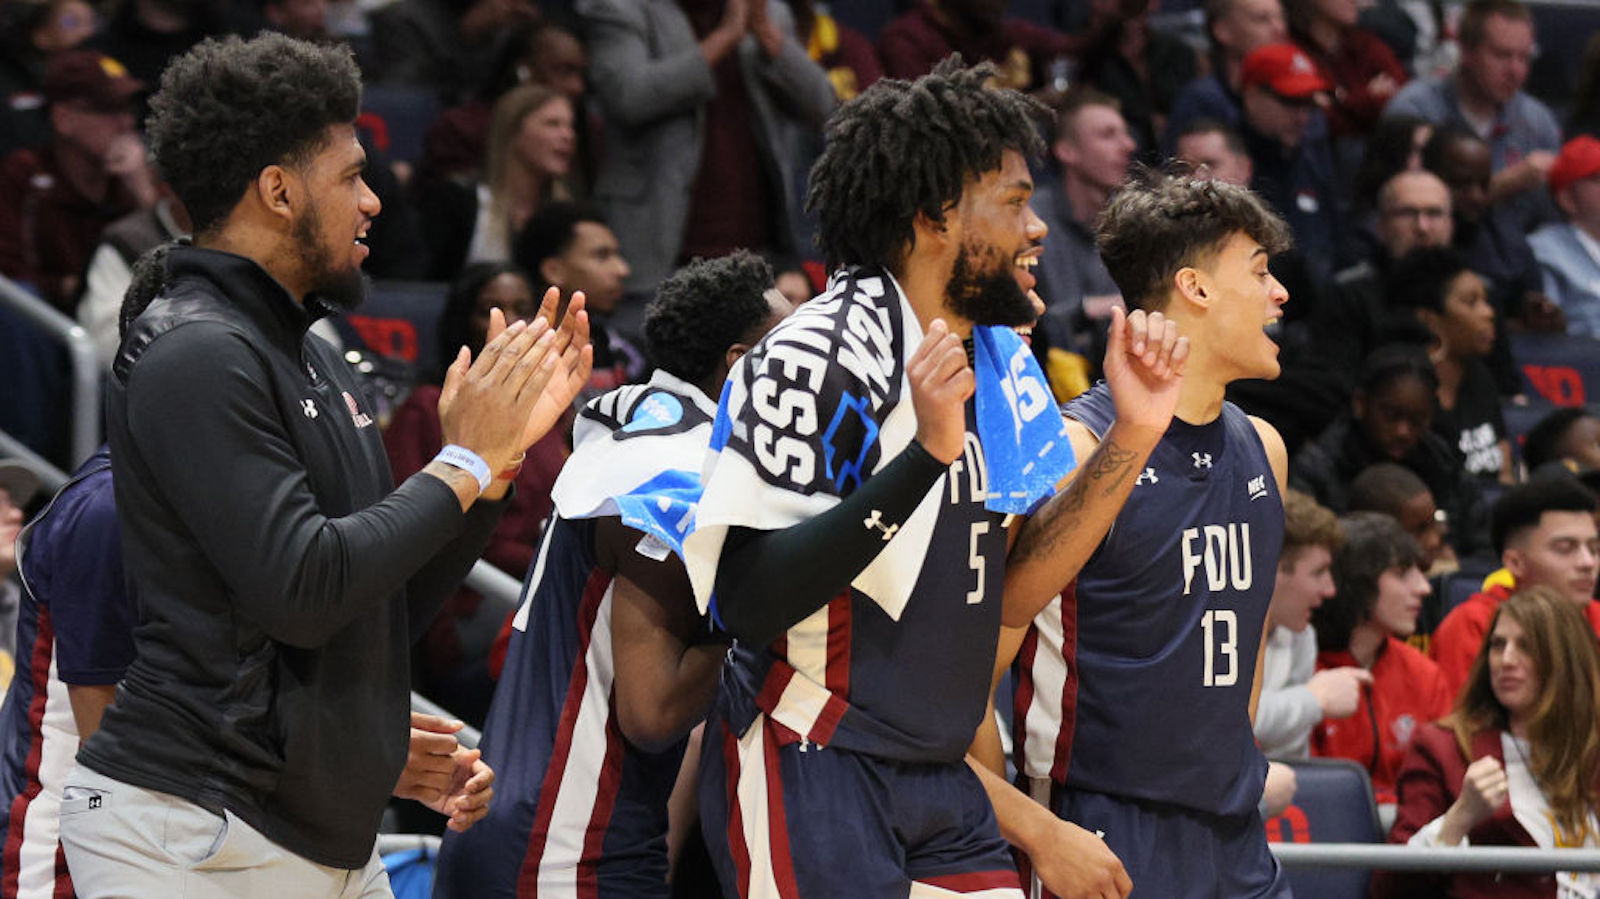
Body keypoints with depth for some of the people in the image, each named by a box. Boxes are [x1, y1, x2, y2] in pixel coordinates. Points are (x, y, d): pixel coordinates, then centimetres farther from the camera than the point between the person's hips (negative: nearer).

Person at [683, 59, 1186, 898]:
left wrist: (1132, 436, 1)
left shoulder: (1000, 360, 10)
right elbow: (748, 601, -25)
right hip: (810, 774, -8)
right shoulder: (816, 359, -17)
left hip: (939, 787, 8)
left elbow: (1012, 588, 10)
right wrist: (926, 456, -31)